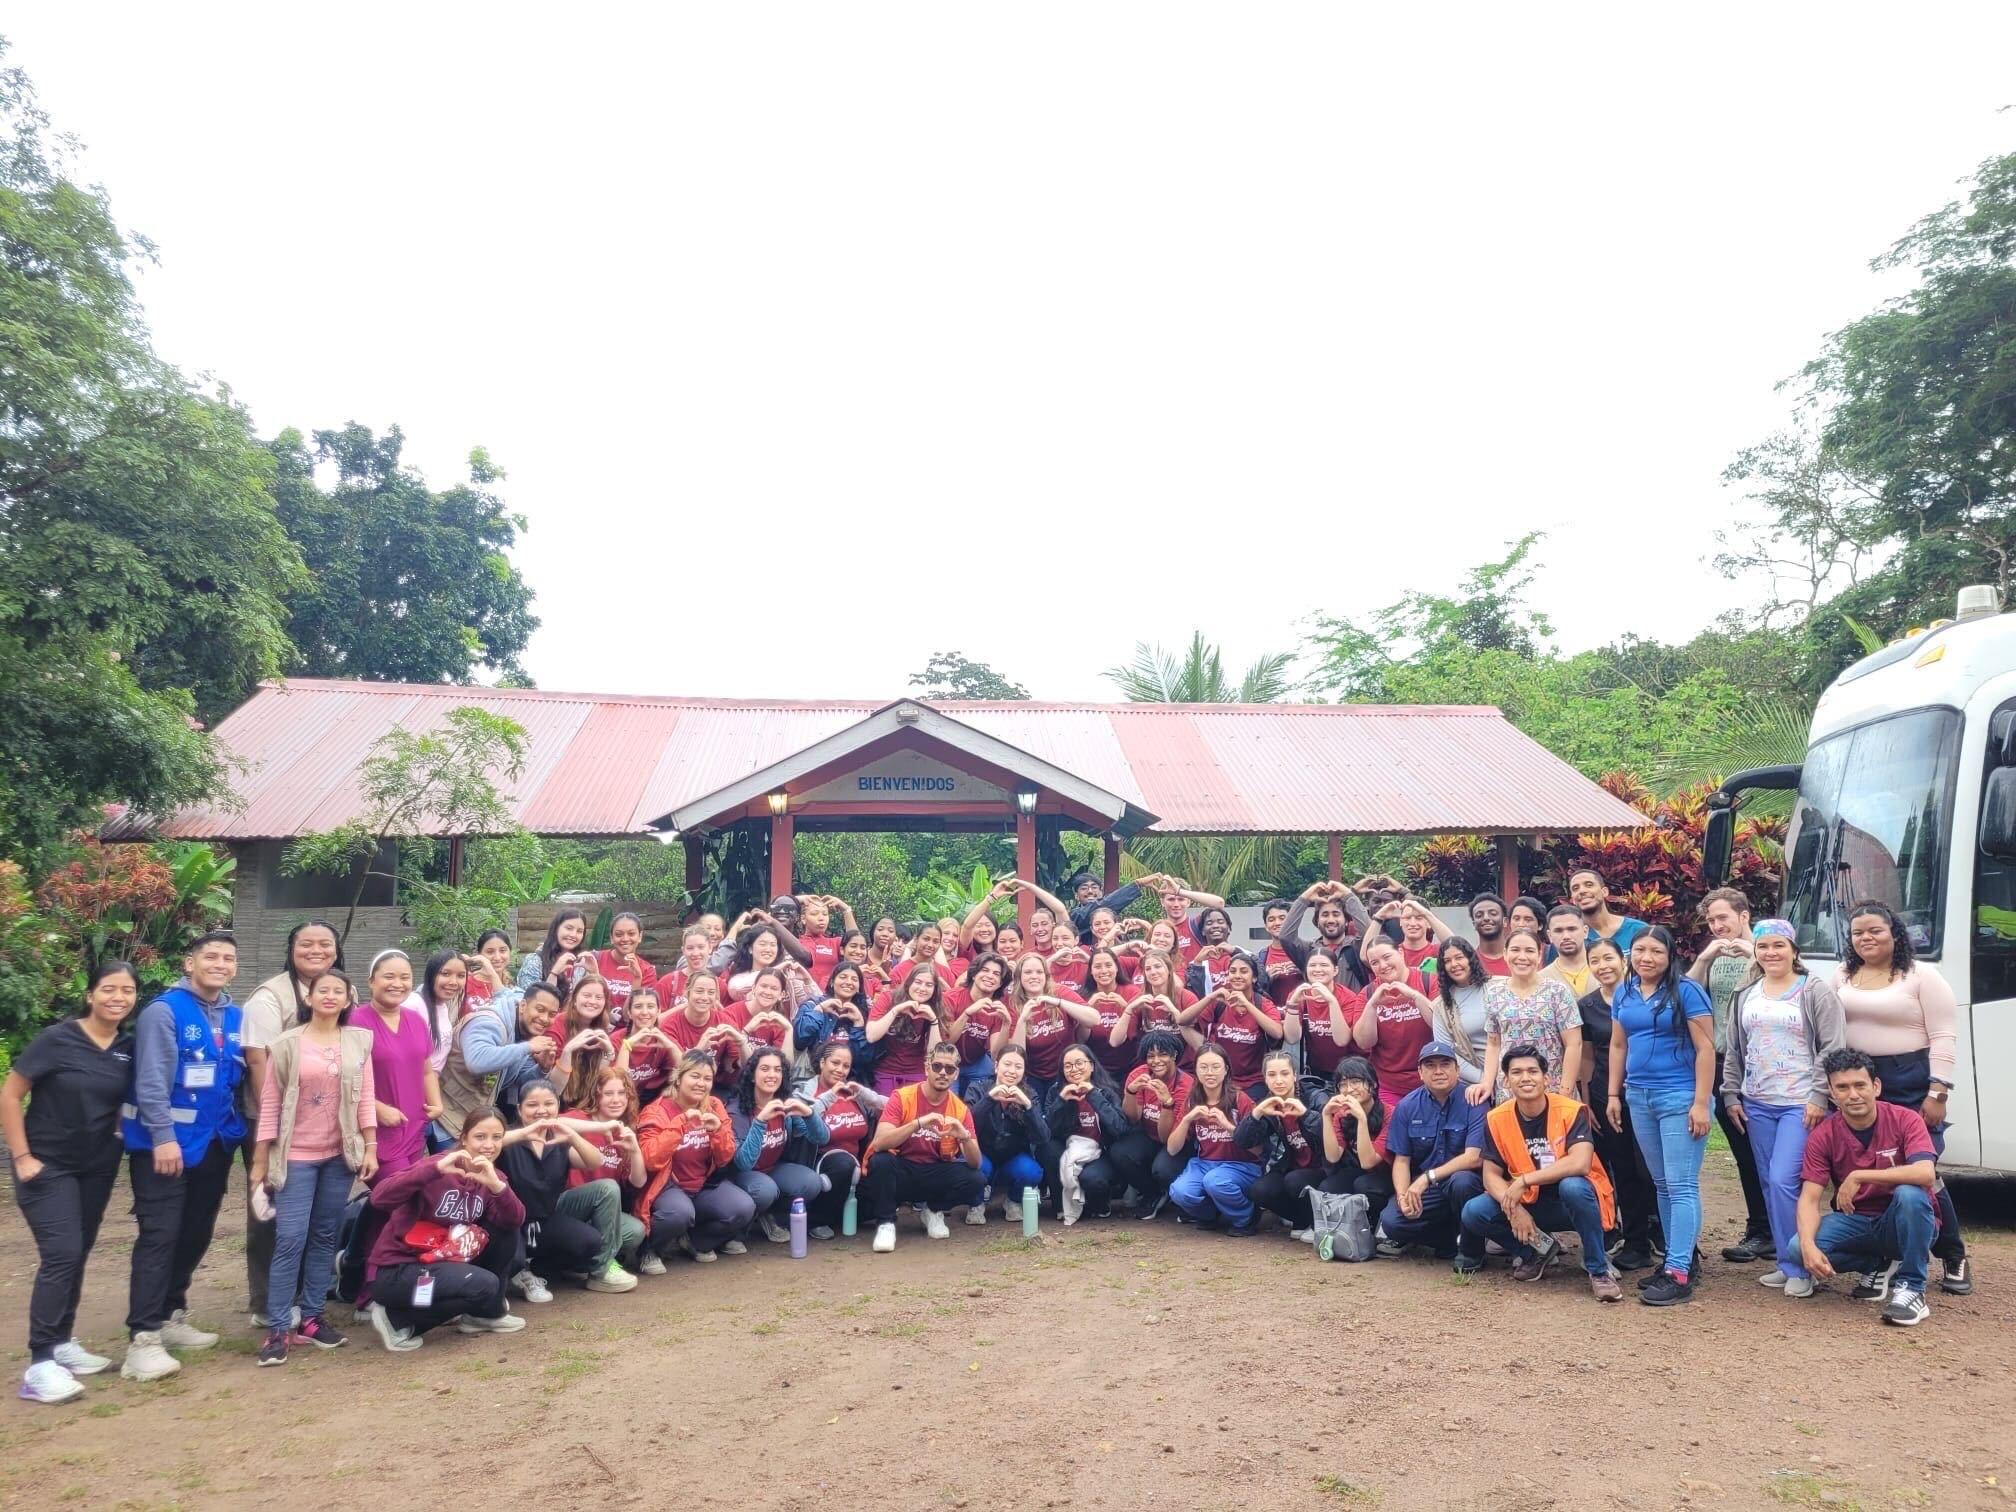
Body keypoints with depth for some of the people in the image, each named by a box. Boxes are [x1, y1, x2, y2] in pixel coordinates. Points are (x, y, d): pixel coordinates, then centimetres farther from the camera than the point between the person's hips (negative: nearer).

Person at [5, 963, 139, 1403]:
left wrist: (119, 1136, 0)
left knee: (78, 1256, 12)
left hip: (98, 1167, 5)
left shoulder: (128, 1048, -2)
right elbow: (9, 1095, -11)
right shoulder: (56, 1039, -15)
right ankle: (40, 1364, -10)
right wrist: (21, 1156, -12)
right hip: (48, 1166, -5)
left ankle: (62, 1343, 27)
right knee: (61, 1255, -14)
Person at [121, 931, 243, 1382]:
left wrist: (241, 1129, 6)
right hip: (165, 1142, -7)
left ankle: (171, 1316, 28)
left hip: (215, 1143, 7)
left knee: (197, 1234, 13)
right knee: (160, 1235, -8)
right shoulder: (164, 1011, -11)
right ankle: (143, 1338, -5)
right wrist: (164, 1136, -20)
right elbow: (151, 1079, -16)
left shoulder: (235, 1017, 8)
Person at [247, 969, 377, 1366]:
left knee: (325, 1238, 8)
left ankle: (311, 1318, 17)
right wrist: (261, 1161, -2)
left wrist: (370, 1148, -1)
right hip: (297, 1155, -2)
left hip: (340, 1155, 3)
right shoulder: (287, 1044, -2)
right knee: (290, 1240, -7)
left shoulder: (359, 1041, 4)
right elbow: (270, 1103, -1)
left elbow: (366, 1098, 4)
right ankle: (278, 1329, 0)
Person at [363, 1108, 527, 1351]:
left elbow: (515, 1221, -13)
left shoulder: (493, 1176, 2)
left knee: (507, 1233, -4)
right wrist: (436, 1168, -41)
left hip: (441, 1262, 7)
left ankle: (486, 1312, 9)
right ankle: (396, 1318, -7)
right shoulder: (439, 1167, -18)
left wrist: (496, 1185, -31)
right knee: (484, 1285, -24)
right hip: (395, 1270, -7)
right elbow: (379, 1198, -32)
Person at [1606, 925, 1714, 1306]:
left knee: (1681, 1186, -6)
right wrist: (1614, 1095, 12)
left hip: (1680, 1098, -6)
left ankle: (1679, 1274, -6)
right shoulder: (1624, 994, 10)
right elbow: (1618, 1046, 16)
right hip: (1639, 1098, 7)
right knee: (1662, 1185, 13)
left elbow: (1705, 1048, -11)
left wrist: (1701, 1103, -15)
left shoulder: (1686, 991, -8)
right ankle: (1679, 1258, 22)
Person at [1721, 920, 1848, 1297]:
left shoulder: (1815, 992, -3)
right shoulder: (1745, 997, 12)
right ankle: (1785, 1262, 19)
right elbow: (1733, 1052, 17)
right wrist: (1731, 1096, 11)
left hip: (1801, 1105, -6)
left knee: (1783, 1181, -14)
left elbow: (1833, 1048, -8)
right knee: (1770, 1185, 9)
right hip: (1757, 1105, 6)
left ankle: (1797, 1267, -3)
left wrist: (1819, 1097, -14)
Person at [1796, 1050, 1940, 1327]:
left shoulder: (1905, 1120, -14)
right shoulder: (1823, 1136, -8)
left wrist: (1858, 1176, -33)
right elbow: (1809, 1198, -13)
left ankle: (1911, 1287, -17)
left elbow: (1926, 1174, -32)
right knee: (1798, 1249, -24)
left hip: (1906, 1223, -2)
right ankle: (1880, 1267, 5)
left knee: (1909, 1195, -36)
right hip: (1857, 1222, 3)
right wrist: (1808, 1246, -32)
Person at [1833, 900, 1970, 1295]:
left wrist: (1937, 1093, -13)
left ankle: (1953, 1258, 14)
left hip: (1910, 1084, -5)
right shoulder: (1843, 976, 11)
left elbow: (1944, 1037, -7)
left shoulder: (1921, 976, -4)